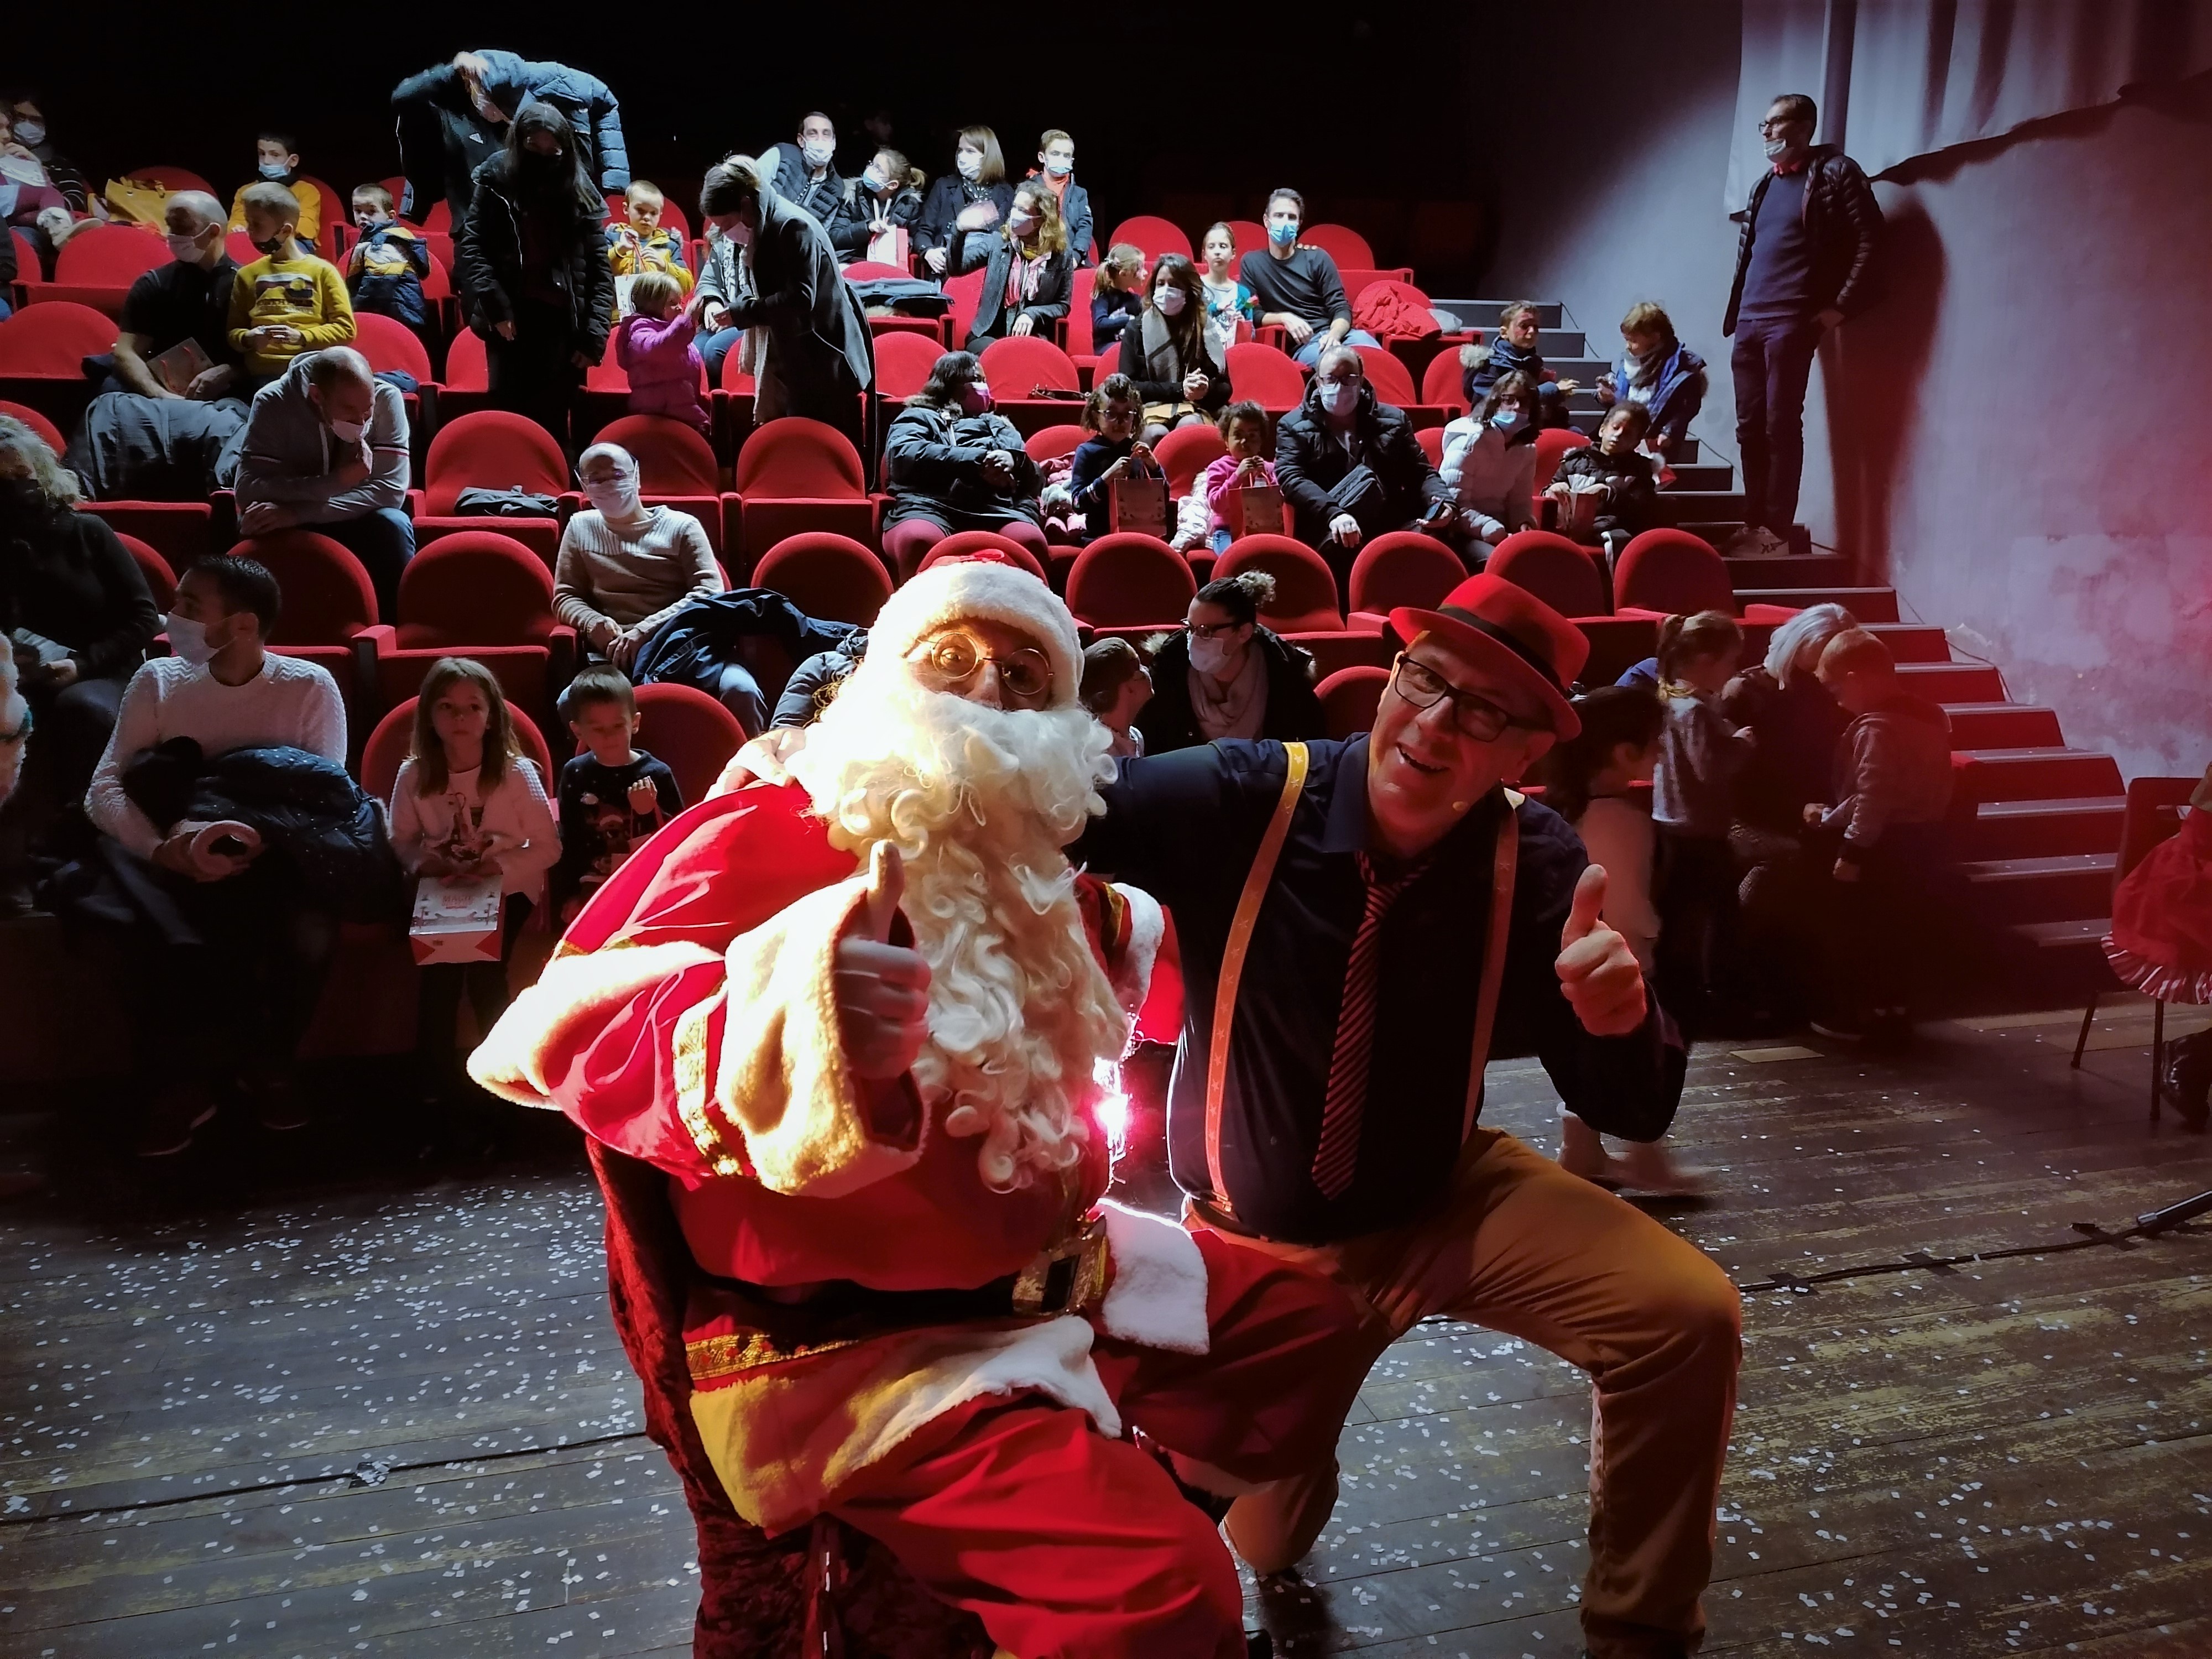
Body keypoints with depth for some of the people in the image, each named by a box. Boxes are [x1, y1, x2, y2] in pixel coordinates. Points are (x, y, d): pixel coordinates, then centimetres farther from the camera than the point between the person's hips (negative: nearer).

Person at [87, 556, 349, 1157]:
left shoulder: (310, 687, -5)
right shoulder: (157, 681, 0)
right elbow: (104, 790, -5)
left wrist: (253, 841, -28)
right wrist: (166, 848, -25)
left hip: (278, 863, -1)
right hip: (180, 862, 1)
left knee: (311, 934, -32)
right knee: (156, 941, -31)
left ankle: (265, 1063, 2)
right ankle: (194, 1078, 0)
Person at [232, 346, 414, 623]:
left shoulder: (386, 398, -17)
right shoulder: (274, 402, -18)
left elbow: (391, 490, -25)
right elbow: (248, 491, -25)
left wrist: (297, 513, -33)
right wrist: (340, 480, -32)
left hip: (357, 523, 0)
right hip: (286, 526, 0)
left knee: (393, 524, -31)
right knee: (260, 528, -33)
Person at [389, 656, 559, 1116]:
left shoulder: (517, 771, -12)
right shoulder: (413, 774, -6)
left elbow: (548, 846, -9)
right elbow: (402, 839, 8)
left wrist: (499, 866, -24)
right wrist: (424, 862, -14)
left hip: (506, 886, -2)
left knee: (483, 969, -24)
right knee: (437, 966, -23)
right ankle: (441, 1082, -3)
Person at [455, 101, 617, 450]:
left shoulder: (579, 192, 10)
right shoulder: (496, 182, 5)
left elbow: (600, 267, 6)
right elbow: (469, 246, -1)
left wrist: (594, 335, -2)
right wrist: (495, 304, -15)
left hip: (563, 325, 1)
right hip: (511, 322, -1)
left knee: (554, 428, 2)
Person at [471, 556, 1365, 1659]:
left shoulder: (1031, 873, 9)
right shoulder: (765, 840, -15)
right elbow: (581, 1029, -33)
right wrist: (798, 1027, -50)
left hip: (1054, 1282, 9)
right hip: (852, 1348, -9)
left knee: (1303, 1319, 21)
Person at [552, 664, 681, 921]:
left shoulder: (656, 774, -7)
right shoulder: (574, 774, 2)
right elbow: (569, 841, 8)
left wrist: (651, 812, -23)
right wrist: (568, 897, 4)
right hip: (592, 890, 3)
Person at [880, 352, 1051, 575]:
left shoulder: (999, 426, 38)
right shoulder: (918, 417, 26)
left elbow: (1034, 479, 25)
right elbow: (904, 454, 3)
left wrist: (1013, 460, 0)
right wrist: (977, 460, -4)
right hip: (930, 504, -2)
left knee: (1031, 541, -35)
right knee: (919, 540, -41)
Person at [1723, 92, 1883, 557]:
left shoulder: (1834, 173, -1)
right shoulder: (1765, 183, 21)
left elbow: (1870, 241, -7)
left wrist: (1840, 306, -11)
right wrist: (1736, 312, 14)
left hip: (1791, 322, -7)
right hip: (1749, 322, 7)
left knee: (1782, 427, -7)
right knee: (1750, 428, 6)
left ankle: (1777, 532, -5)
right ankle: (1754, 526, 12)